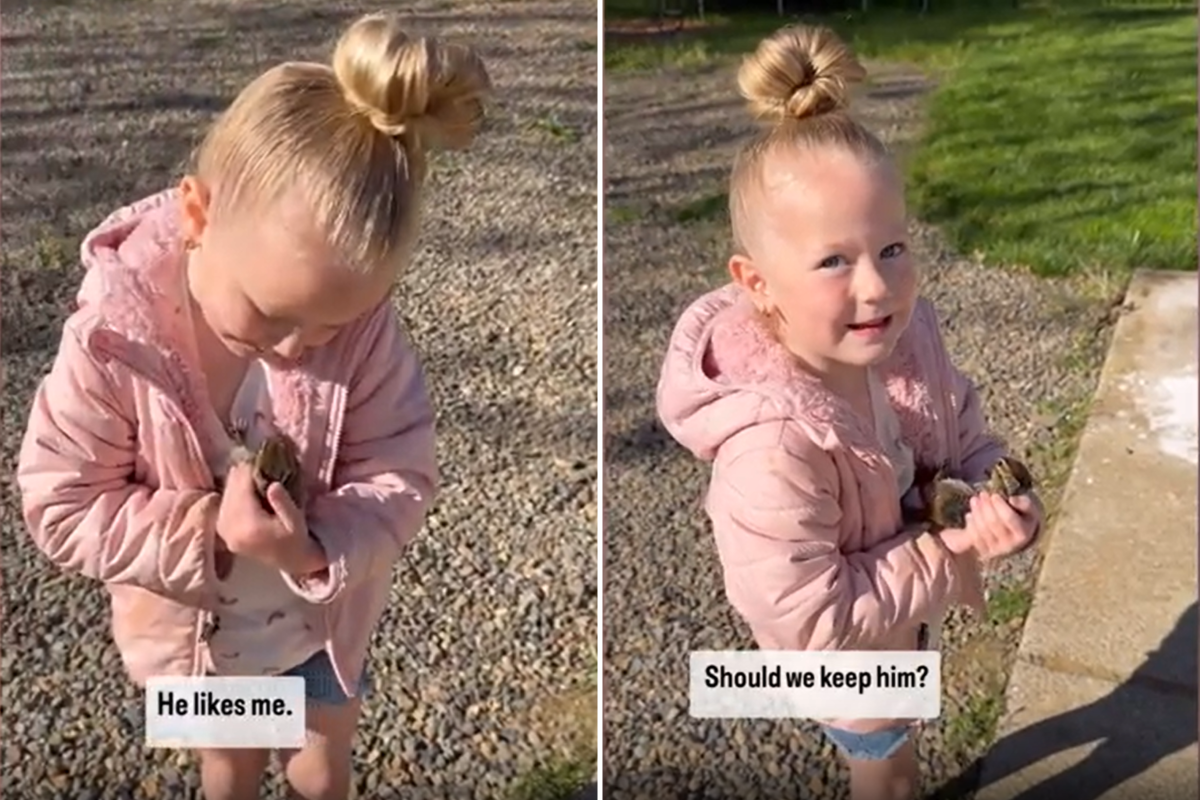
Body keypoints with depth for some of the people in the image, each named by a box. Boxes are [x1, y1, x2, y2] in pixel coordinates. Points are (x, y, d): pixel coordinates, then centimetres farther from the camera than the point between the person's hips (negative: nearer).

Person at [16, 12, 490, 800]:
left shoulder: (362, 325, -27)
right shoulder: (114, 337, -30)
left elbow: (401, 478, -21)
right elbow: (62, 507, -21)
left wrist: (318, 549, -40)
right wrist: (205, 529, -33)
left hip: (324, 614, 1)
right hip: (196, 627, 0)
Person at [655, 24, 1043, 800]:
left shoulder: (905, 333, -23)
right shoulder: (773, 451, -43)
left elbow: (965, 432, -4)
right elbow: (810, 626, -36)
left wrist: (1000, 497, -25)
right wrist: (951, 552, -31)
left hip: (912, 607, 6)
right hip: (846, 657, -6)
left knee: (896, 737, 38)